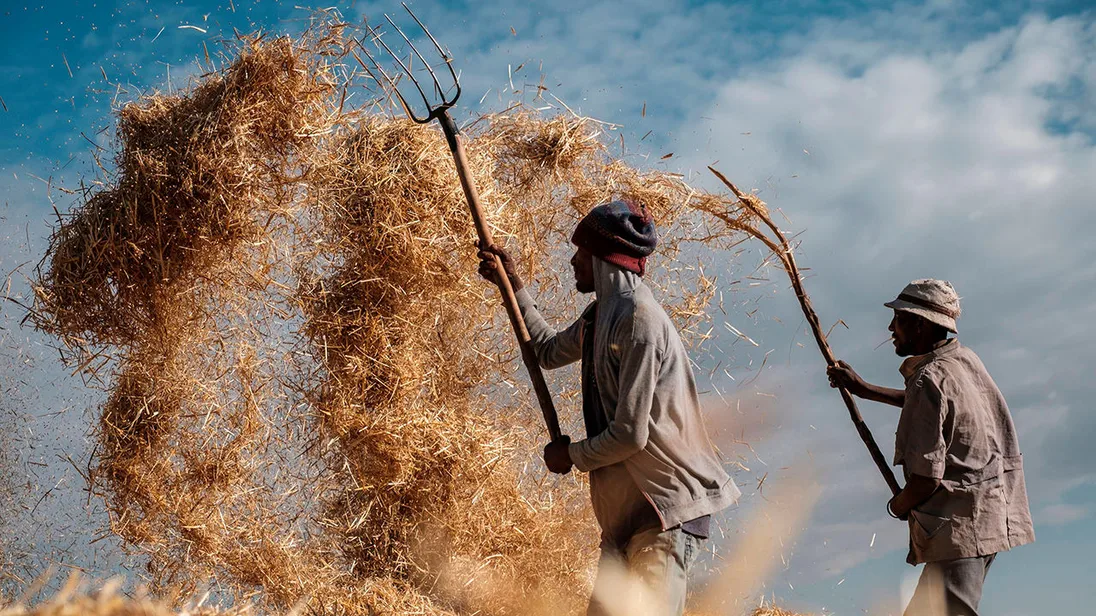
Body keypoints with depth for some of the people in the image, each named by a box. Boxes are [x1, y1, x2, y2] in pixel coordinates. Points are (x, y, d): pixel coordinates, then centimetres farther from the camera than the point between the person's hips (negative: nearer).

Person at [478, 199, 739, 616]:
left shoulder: (638, 321, -20)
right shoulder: (601, 314, 10)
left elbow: (630, 435, -22)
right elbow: (550, 351, 32)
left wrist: (572, 456, -4)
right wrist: (513, 285, 26)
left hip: (669, 505, -9)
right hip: (627, 504, 10)